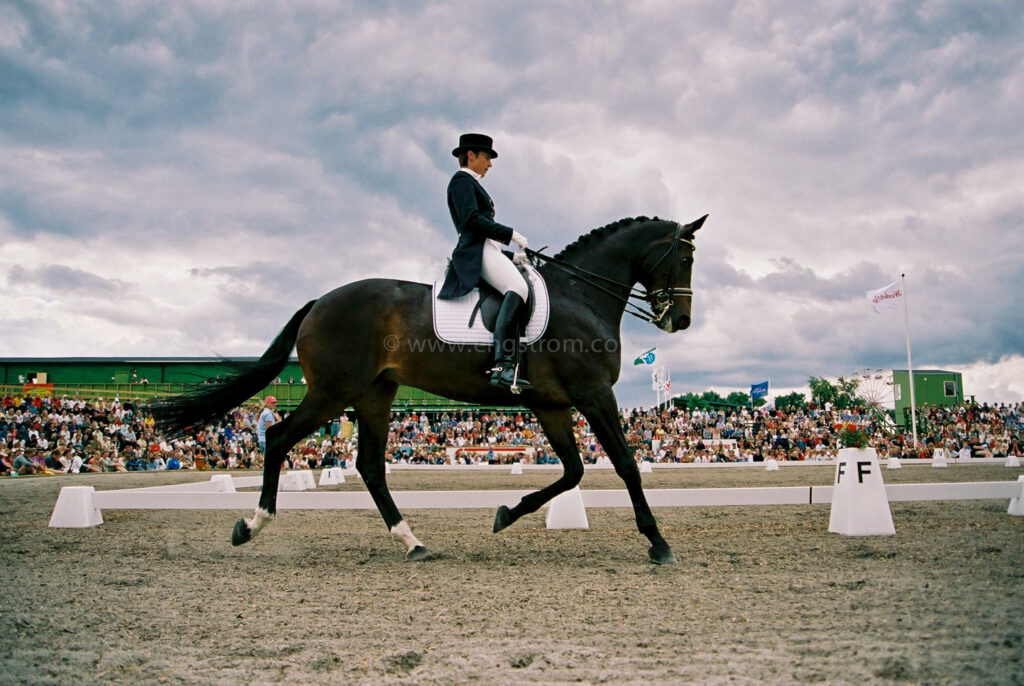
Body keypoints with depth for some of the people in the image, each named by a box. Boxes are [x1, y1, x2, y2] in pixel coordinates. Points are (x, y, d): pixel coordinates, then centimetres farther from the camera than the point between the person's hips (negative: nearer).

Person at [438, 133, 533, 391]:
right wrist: (510, 234, -13)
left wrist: (511, 254, 18)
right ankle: (503, 366, -42)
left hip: (488, 250, 11)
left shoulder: (471, 184, 32)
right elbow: (471, 219, -16)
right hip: (476, 251, -11)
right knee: (518, 288, -31)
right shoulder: (462, 180, 0)